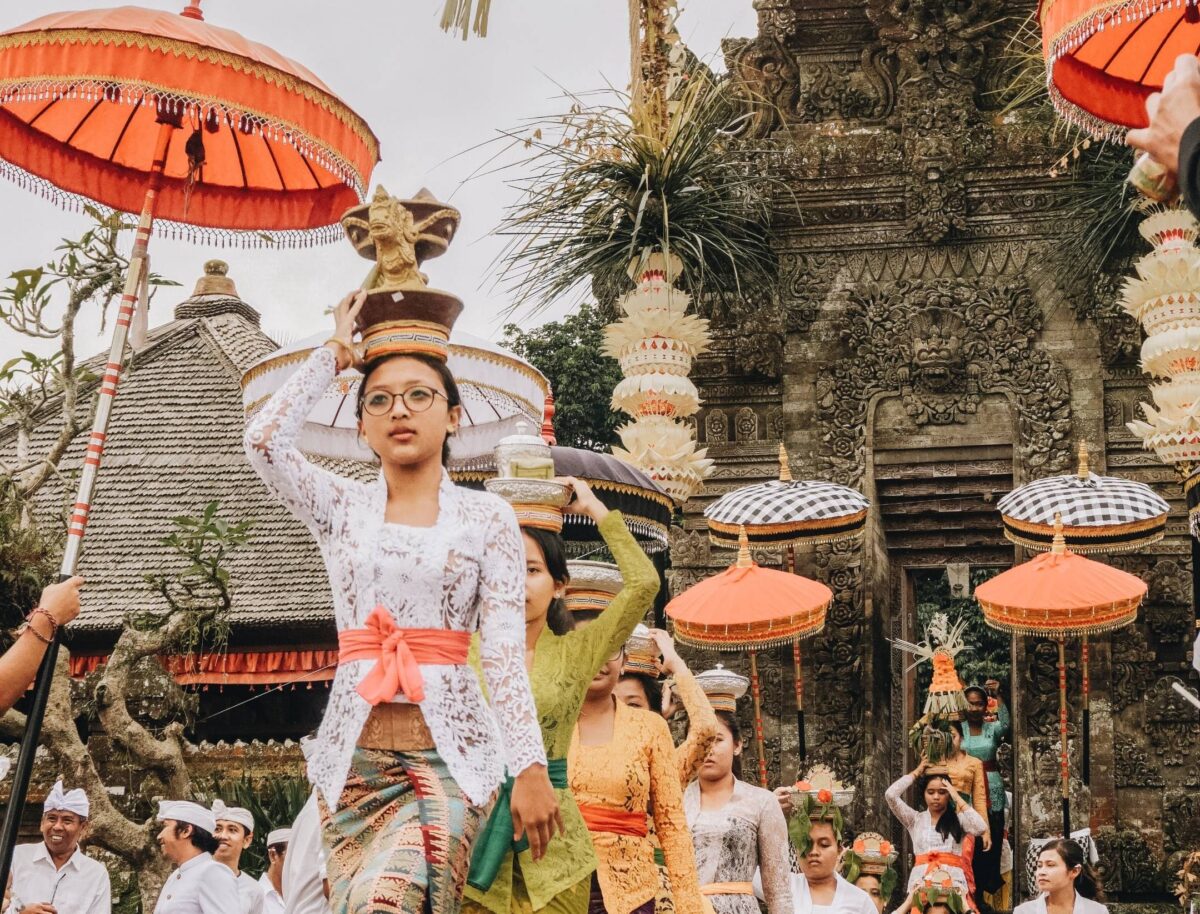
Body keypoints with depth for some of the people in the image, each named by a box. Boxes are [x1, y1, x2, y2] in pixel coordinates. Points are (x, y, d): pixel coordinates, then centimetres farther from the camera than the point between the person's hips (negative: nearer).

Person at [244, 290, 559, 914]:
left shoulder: (486, 516, 6)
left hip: (452, 752, -2)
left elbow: (504, 650, -1)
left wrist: (530, 766, -10)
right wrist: (335, 353, 6)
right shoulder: (342, 508, 11)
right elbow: (264, 438, -5)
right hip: (355, 754, 3)